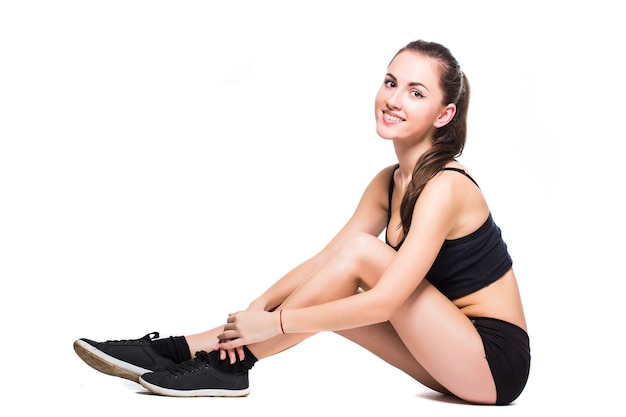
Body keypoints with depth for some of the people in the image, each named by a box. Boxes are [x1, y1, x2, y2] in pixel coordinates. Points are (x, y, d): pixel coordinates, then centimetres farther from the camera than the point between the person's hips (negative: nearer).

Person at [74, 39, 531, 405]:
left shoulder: (445, 186, -21)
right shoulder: (388, 182, 6)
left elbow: (383, 302, -28)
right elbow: (324, 259, 4)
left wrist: (275, 323, -23)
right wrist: (258, 308, -11)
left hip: (495, 361, -8)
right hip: (453, 353, 8)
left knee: (359, 252, -20)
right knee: (323, 296, -4)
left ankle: (218, 355, -14)